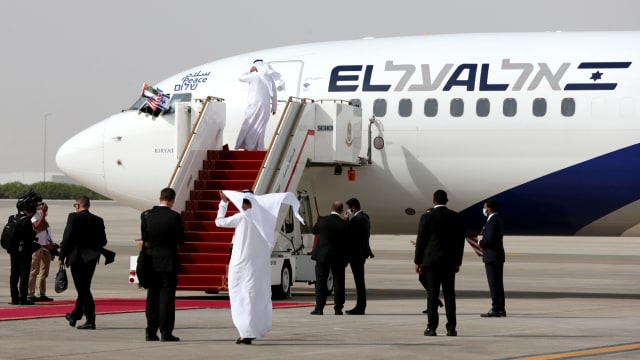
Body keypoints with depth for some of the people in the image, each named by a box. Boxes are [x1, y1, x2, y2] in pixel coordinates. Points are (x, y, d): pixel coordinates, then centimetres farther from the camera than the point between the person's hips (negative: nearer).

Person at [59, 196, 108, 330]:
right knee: (84, 289, 17)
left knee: (83, 290, -4)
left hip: (76, 258, -5)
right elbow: (103, 241, 5)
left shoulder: (74, 217, -9)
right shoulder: (98, 220, 5)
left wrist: (61, 257, -5)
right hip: (91, 259, 5)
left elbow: (67, 238, -12)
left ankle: (90, 320, -8)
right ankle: (74, 316, 31)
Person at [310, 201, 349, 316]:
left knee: (321, 282, 6)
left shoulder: (322, 220, -10)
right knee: (338, 282, 8)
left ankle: (319, 307, 1)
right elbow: (348, 241, -3)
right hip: (339, 258, 0)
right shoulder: (345, 224, -11)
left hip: (322, 255, 0)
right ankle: (338, 308, 7)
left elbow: (314, 231, 9)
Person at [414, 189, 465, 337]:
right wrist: (458, 262, 13)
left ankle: (432, 327, -3)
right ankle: (451, 328, 0)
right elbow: (460, 240, 5)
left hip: (431, 260, -2)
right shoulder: (456, 217, 3)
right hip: (450, 261, 2)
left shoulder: (427, 217, -6)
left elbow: (421, 240, -4)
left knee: (432, 293, -1)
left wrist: (418, 261, 4)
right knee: (449, 294, 4)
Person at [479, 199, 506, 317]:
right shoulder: (498, 220, 14)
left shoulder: (492, 221, -17)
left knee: (494, 284, -8)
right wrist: (483, 243, 8)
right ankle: (501, 309, 11)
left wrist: (480, 243, -5)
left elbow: (489, 239, -24)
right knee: (498, 284, 10)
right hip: (499, 255, 10)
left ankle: (495, 310, -8)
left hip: (491, 257, -10)